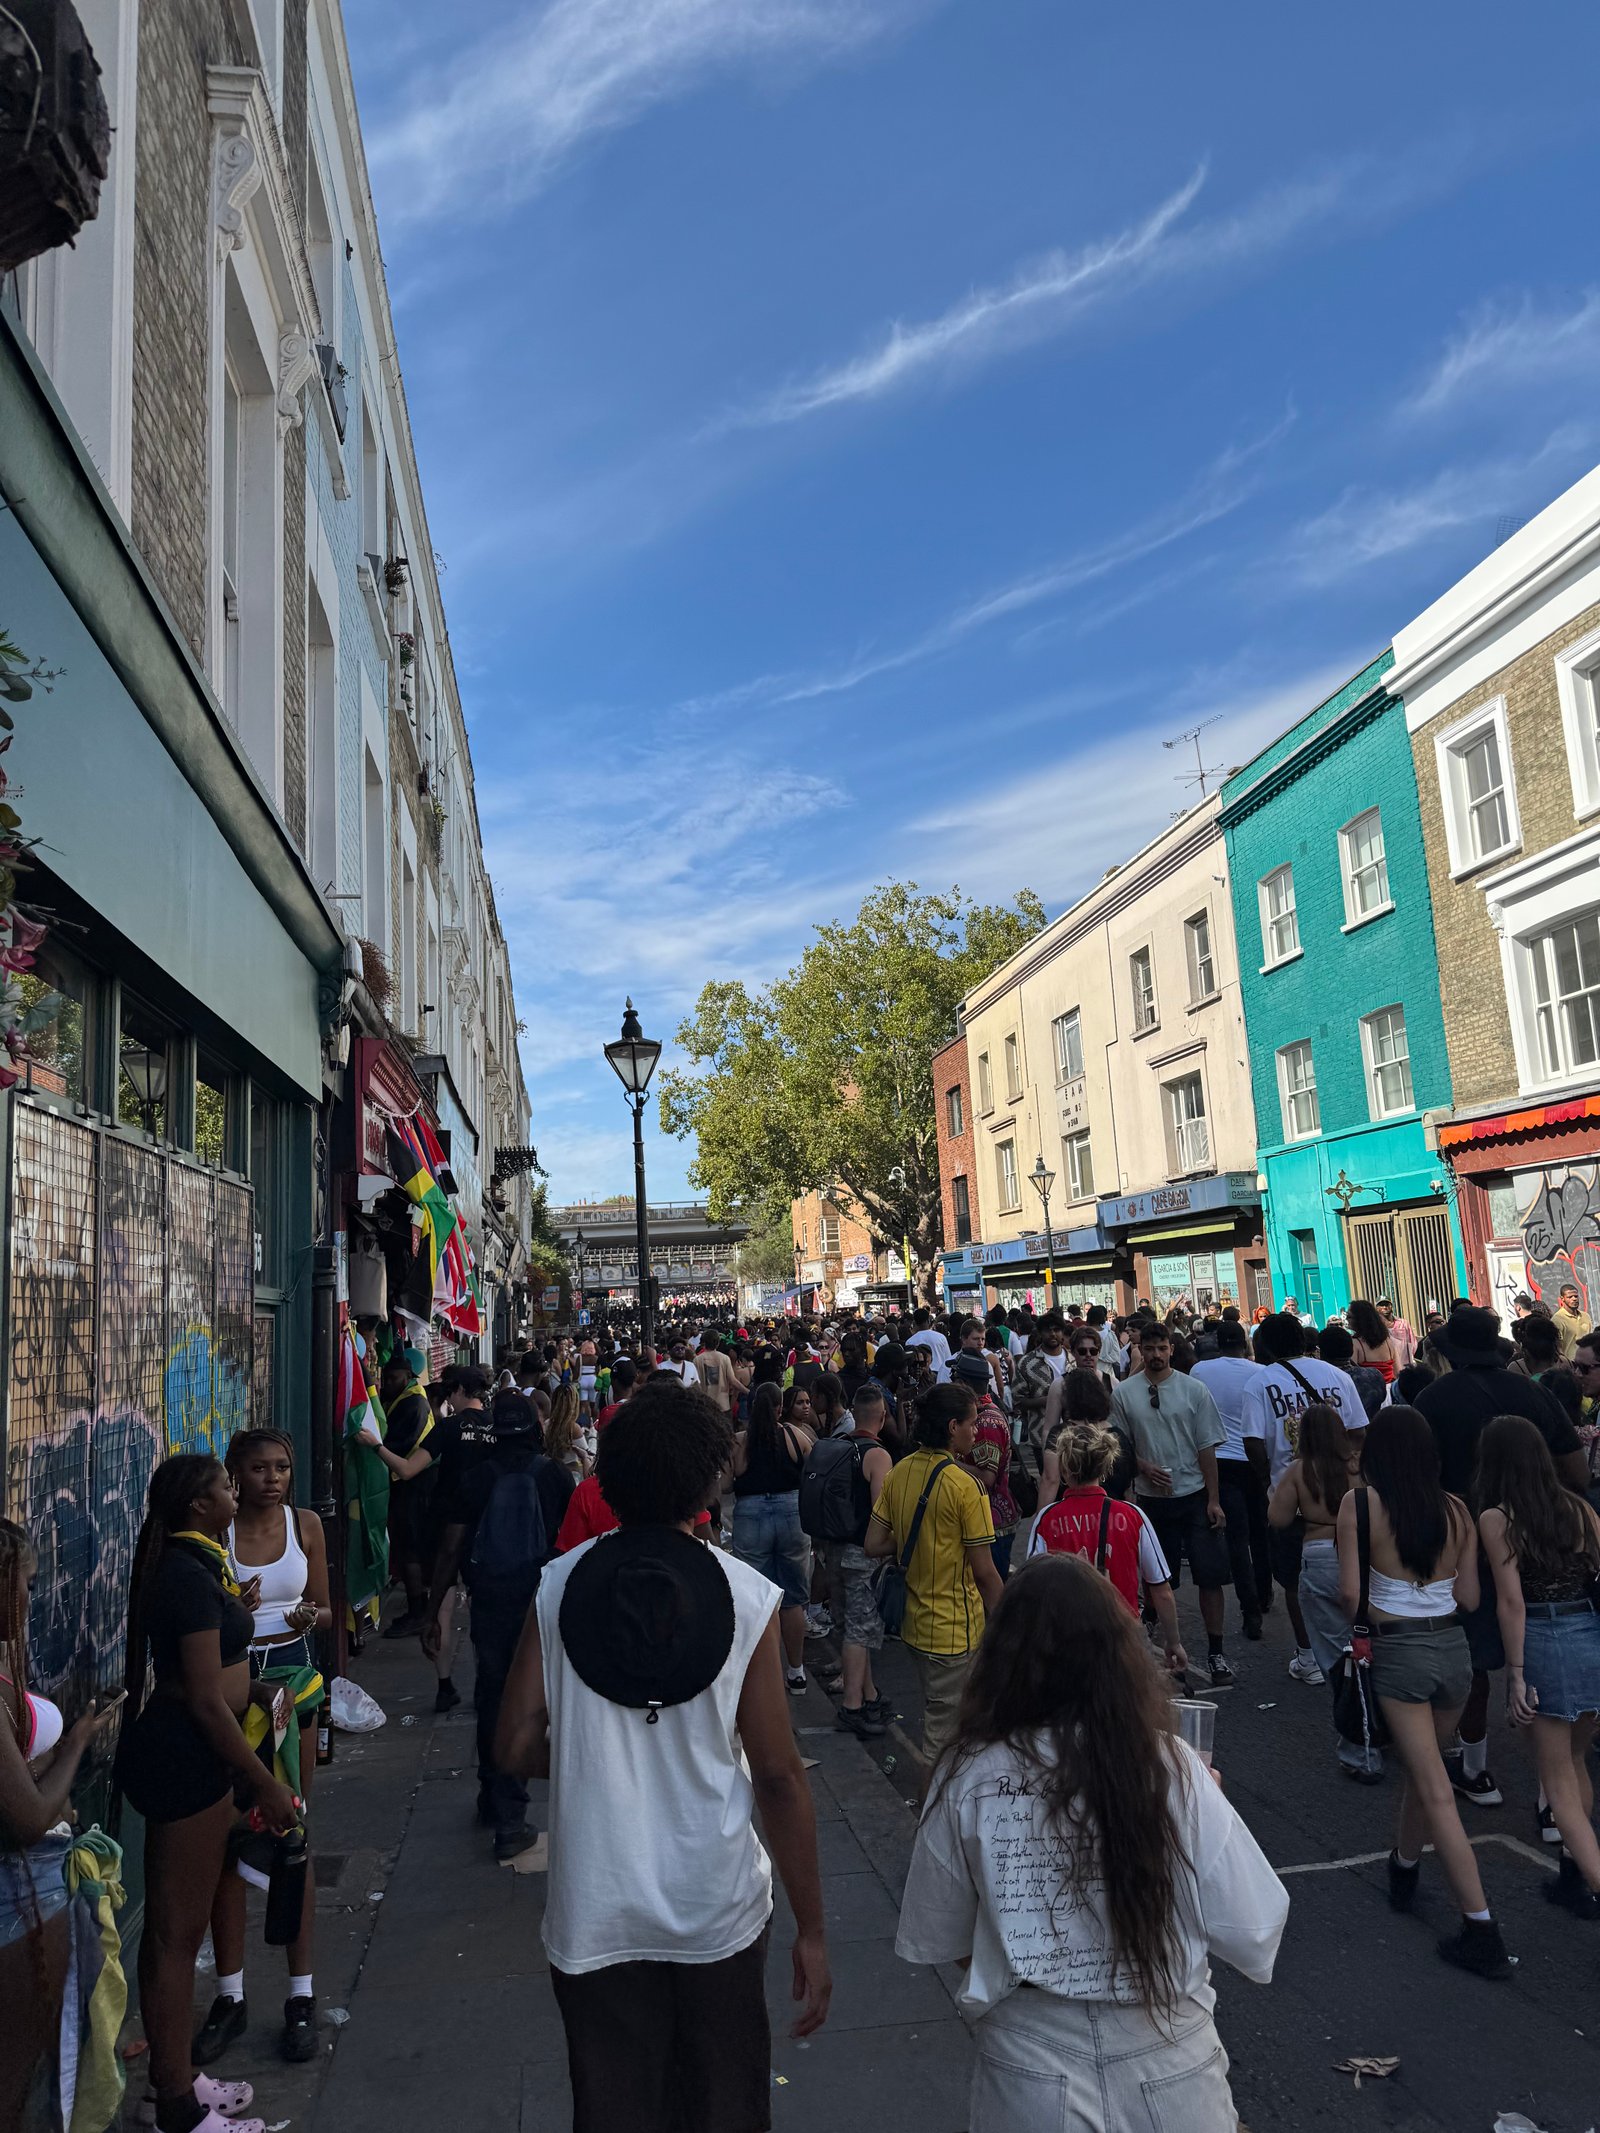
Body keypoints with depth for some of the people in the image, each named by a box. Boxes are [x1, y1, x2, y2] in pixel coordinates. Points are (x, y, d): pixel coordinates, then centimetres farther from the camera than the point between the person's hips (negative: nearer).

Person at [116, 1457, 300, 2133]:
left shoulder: (185, 1563, 9)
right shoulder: (191, 1576, -23)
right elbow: (206, 1702, -23)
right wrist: (265, 1785, -17)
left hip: (177, 1752, 10)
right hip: (184, 1757, -10)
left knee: (176, 1924, 20)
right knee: (177, 1930, 2)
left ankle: (176, 2073, 35)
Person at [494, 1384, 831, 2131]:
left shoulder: (559, 1585, -9)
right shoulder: (745, 1596, -13)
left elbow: (517, 1748, -7)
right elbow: (779, 1776, -11)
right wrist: (811, 1931, -2)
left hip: (595, 1915, 1)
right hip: (717, 1909, -1)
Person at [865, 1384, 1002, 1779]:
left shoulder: (899, 1473, 0)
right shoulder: (963, 1485, -21)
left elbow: (874, 1545, 3)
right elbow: (984, 1571, -17)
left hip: (913, 1623, 7)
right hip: (955, 1629, -7)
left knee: (934, 1714, 25)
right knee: (946, 1731, 7)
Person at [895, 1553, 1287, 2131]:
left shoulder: (967, 1779, -15)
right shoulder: (1172, 1770, -17)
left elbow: (939, 1941, -3)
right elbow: (1252, 1935, -11)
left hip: (1027, 2078, 0)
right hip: (1170, 2075, 1)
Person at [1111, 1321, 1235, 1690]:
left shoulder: (1193, 1390, -2)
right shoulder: (1123, 1393, -1)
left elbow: (1206, 1447, -1)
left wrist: (1213, 1500, -4)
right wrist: (1144, 1467, -12)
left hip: (1195, 1495, -1)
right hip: (1151, 1497, 1)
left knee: (1209, 1576, -1)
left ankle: (1215, 1652, 9)